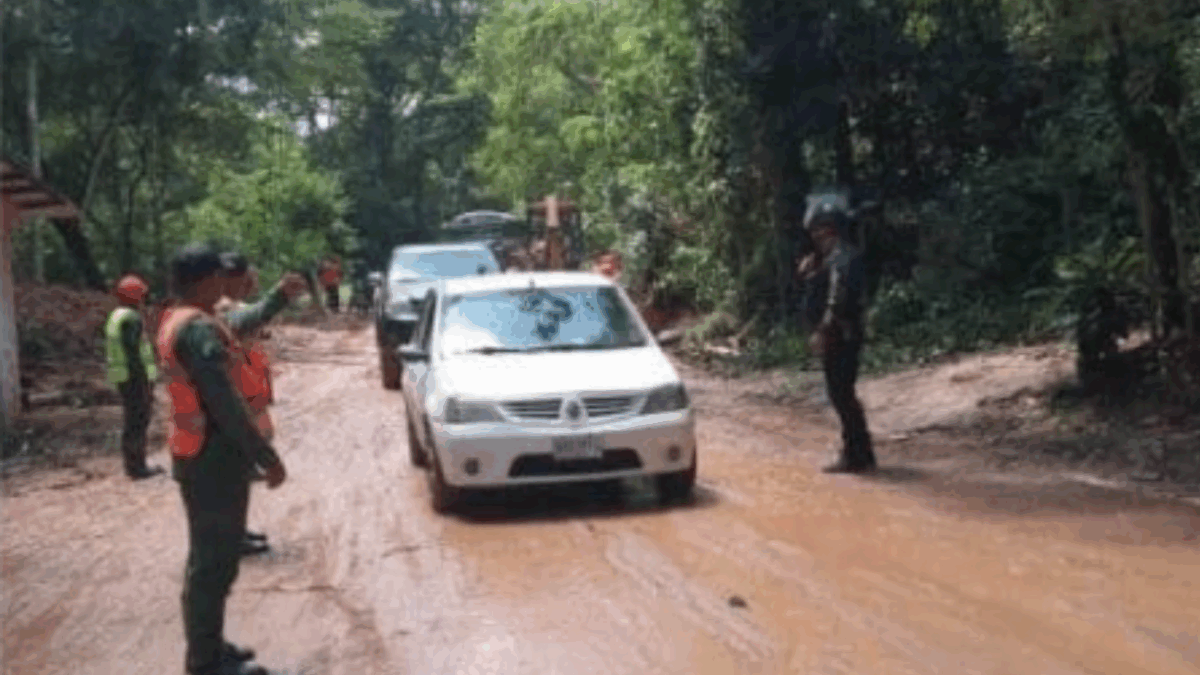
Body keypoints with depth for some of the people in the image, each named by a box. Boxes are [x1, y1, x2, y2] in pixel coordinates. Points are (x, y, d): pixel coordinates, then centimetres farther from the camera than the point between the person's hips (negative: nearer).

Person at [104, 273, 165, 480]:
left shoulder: (115, 317, 17)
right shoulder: (131, 319, -15)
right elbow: (133, 353, -21)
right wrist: (144, 382, -21)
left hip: (124, 378, 10)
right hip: (136, 377, -10)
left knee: (133, 421, 16)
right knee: (138, 421, -6)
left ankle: (134, 464, 23)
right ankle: (137, 467, -4)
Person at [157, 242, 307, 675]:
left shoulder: (177, 320, 10)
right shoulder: (200, 330, -22)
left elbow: (239, 324, 28)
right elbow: (226, 405, -25)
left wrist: (279, 297, 33)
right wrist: (267, 457, -21)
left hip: (198, 456, 11)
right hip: (214, 459, -11)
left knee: (207, 557, 18)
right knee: (214, 561, -2)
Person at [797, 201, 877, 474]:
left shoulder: (841, 257, -16)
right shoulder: (834, 256, 17)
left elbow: (837, 300, -25)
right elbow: (823, 290, 26)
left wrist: (821, 332, -24)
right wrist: (809, 272, 9)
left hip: (839, 336, -11)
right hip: (842, 336, 11)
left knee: (841, 395, -7)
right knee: (843, 395, 15)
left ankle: (856, 457, -3)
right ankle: (859, 454, 21)